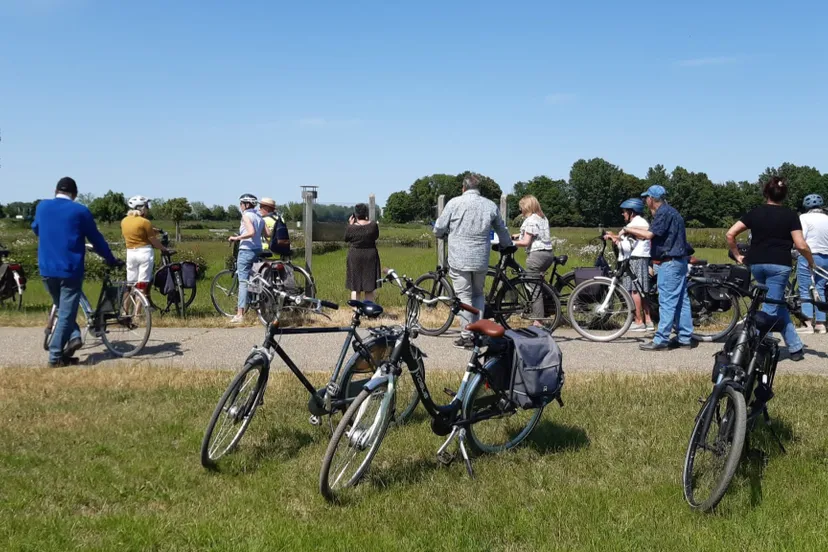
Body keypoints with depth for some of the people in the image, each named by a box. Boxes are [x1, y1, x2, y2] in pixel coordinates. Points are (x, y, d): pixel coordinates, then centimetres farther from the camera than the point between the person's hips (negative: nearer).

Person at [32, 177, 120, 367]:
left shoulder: (42, 206, 6)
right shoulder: (80, 210, -7)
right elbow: (96, 238, 0)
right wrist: (111, 259, 14)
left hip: (47, 268, 4)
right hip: (70, 269, -4)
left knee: (62, 308, 22)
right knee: (67, 312, 2)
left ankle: (73, 336, 2)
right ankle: (56, 356, 0)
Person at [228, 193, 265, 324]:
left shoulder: (246, 216, -9)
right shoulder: (259, 217, 13)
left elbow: (251, 232, -24)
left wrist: (236, 238, -16)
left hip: (246, 250, -7)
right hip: (258, 250, 7)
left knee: (243, 282, -7)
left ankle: (240, 314, -9)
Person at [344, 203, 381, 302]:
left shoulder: (351, 227, -13)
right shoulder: (373, 225, -10)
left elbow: (346, 239, 4)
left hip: (355, 258, -1)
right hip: (370, 257, 1)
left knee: (355, 288, 8)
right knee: (369, 288, 10)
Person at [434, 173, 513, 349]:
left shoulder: (454, 203, -4)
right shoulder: (491, 206, 6)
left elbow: (438, 229, -3)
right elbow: (502, 231, 19)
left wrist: (443, 235, 21)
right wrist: (508, 245, 39)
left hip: (459, 259, -3)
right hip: (481, 260, 3)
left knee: (464, 295, 1)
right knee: (478, 294, 18)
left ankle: (466, 336, 3)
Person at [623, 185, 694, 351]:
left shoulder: (663, 213, -14)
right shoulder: (669, 211, 18)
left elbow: (649, 234, -22)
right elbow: (653, 234, 17)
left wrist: (628, 229, -11)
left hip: (669, 262, -10)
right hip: (679, 261, 10)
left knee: (667, 302, -8)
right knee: (681, 300, 10)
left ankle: (661, 340, -6)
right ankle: (685, 338, 15)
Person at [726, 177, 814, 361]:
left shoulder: (755, 213, 6)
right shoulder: (790, 216, -3)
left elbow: (730, 234, 0)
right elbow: (801, 245, -9)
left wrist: (737, 255, 11)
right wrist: (811, 261, 9)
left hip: (756, 264, 4)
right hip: (779, 265, -4)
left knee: (779, 305, 18)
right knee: (770, 309, -2)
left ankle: (795, 348, 24)